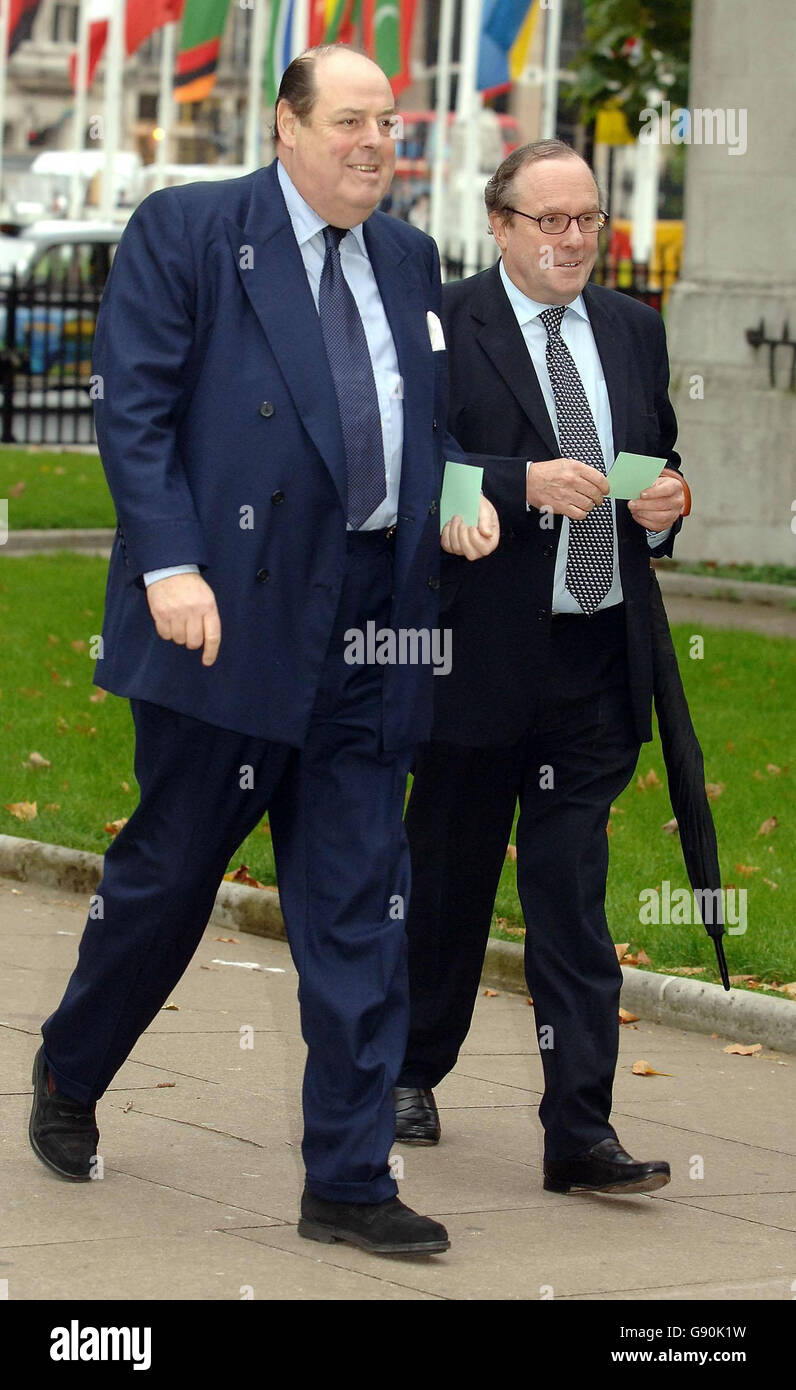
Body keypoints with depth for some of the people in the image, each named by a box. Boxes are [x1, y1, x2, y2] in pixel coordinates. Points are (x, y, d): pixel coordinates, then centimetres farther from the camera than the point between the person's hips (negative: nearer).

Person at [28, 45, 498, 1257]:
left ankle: (350, 1182, 8)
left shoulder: (409, 262, 14)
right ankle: (68, 1079, 34)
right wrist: (169, 566, -18)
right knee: (167, 874, 8)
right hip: (228, 611, -5)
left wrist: (459, 496, 1)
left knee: (360, 916, 3)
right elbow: (135, 410, -9)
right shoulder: (186, 232, -4)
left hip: (370, 631, 5)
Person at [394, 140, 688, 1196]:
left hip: (600, 661, 4)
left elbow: (661, 464, 21)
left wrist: (665, 504, -1)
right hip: (484, 653, -3)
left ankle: (579, 1132, -4)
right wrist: (526, 484, -24)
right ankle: (412, 1072, 32)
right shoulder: (443, 326, -5)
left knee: (573, 897, -1)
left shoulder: (634, 331, 13)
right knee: (449, 876, 11)